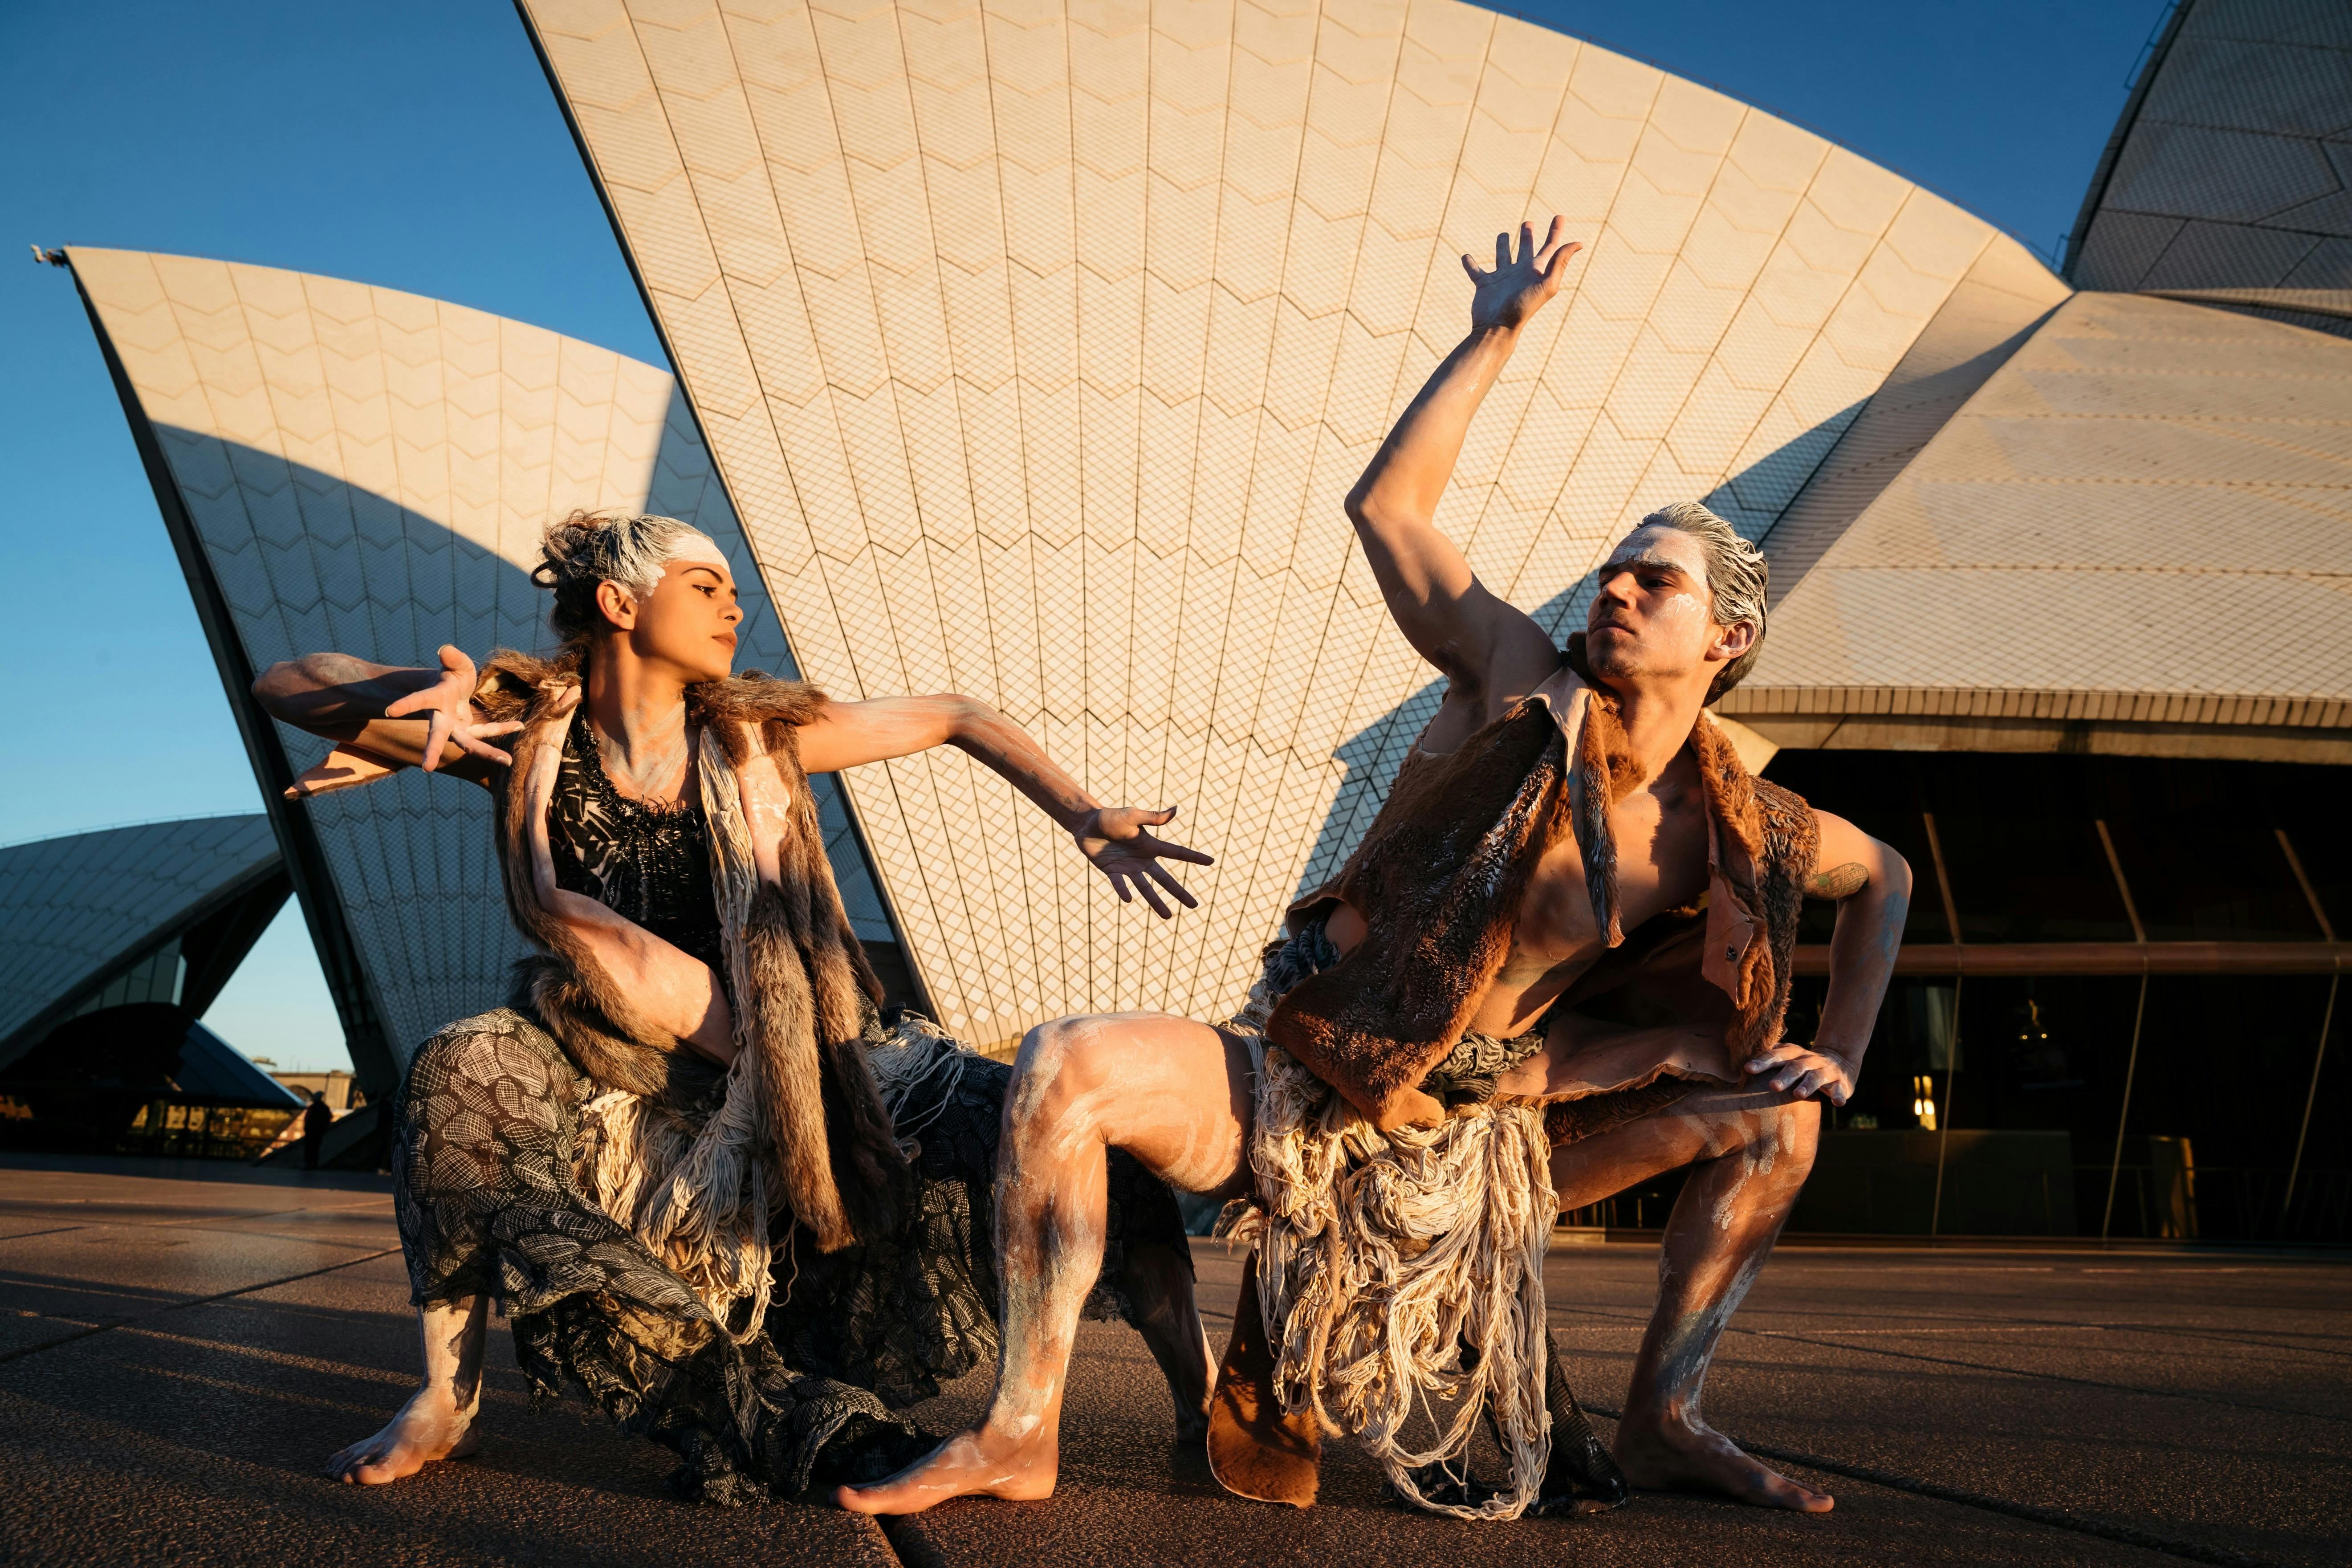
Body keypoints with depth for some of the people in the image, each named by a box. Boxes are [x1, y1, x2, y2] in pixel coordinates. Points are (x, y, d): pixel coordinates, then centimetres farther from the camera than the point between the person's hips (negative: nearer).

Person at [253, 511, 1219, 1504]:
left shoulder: (755, 734, -9)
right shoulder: (527, 729, -10)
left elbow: (957, 719, -2)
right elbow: (284, 687, -11)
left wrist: (1086, 820, -15)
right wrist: (425, 691, -32)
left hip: (797, 1069, 0)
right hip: (623, 1080, 0)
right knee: (462, 1075, -29)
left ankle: (1197, 1396, -1)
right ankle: (449, 1401, -16)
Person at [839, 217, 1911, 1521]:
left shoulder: (1735, 834, 0)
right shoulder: (1524, 690, -8)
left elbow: (1884, 878, 20)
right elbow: (1384, 504, -4)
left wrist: (1841, 1052, 9)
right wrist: (1496, 335, -2)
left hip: (1470, 1140, 3)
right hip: (1292, 1089, -3)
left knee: (1775, 1117, -3)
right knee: (1066, 1065, -30)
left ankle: (1659, 1421, 7)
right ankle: (1021, 1433, -20)